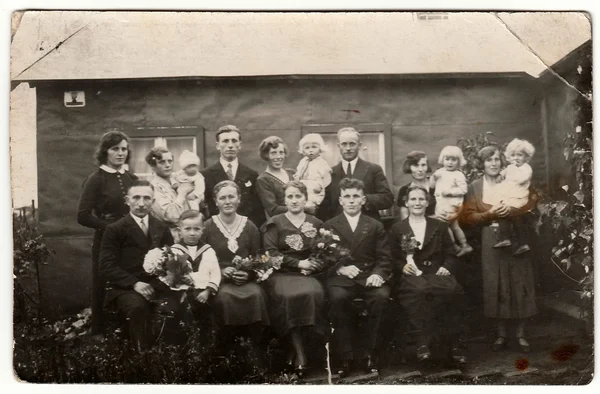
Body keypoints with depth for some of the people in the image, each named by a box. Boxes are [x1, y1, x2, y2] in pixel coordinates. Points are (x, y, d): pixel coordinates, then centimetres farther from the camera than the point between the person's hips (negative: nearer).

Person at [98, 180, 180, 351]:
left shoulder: (162, 228, 17)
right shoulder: (115, 229, 3)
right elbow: (107, 266, -4)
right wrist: (134, 283, -17)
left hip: (158, 285, 3)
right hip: (126, 287, -3)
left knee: (178, 305, -28)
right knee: (137, 307, -36)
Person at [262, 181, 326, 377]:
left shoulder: (316, 223, 16)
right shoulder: (275, 222, 8)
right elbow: (270, 253, -2)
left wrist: (310, 266, -9)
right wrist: (298, 263, -10)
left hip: (307, 273, 2)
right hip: (281, 273, -2)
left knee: (314, 293, -31)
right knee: (289, 296, -34)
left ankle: (297, 349, -18)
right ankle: (299, 354, -26)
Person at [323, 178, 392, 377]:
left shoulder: (376, 226, 17)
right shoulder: (329, 226, 14)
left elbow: (384, 258, 8)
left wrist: (378, 274, -13)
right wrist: (341, 268, -14)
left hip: (369, 277, 1)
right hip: (341, 277, -1)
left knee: (382, 297, -32)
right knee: (338, 297, -34)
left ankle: (372, 354, -18)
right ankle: (346, 355, -22)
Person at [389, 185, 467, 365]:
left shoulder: (440, 226, 22)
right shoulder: (397, 229, 17)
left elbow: (450, 255, 16)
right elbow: (393, 259, 10)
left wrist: (446, 267, -5)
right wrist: (403, 267, -11)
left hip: (436, 273, 2)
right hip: (410, 276, -2)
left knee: (453, 290, -34)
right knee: (420, 291, -40)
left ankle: (450, 344, -23)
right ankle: (424, 341, -31)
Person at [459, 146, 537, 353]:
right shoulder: (475, 187, 4)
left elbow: (530, 204, -3)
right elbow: (469, 217, -3)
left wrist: (511, 210, -20)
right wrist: (490, 214, -18)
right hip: (491, 241, 0)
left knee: (518, 283, 1)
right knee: (496, 286, 2)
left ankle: (521, 334, 9)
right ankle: (501, 334, 12)